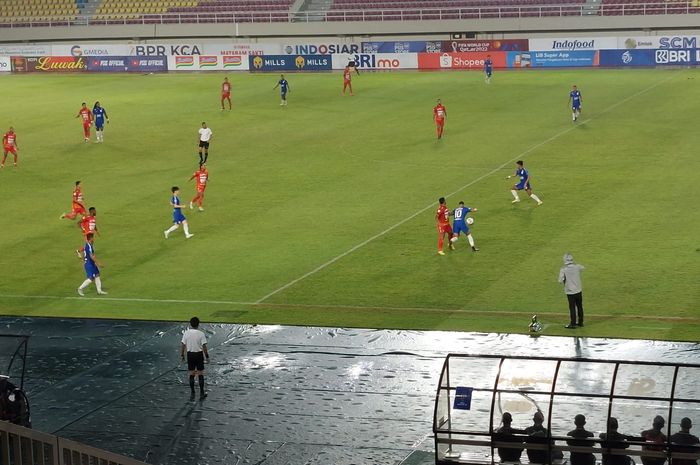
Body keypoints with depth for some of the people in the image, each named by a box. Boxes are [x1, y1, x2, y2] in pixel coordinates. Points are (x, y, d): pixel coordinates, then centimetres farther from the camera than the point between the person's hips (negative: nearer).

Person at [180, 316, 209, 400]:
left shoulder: (186, 333, -4)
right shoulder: (201, 333, -12)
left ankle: (192, 393, 12)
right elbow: (204, 346, -11)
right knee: (200, 374, 7)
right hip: (199, 354, -2)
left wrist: (182, 355, 10)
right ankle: (201, 393, 13)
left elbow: (182, 345, 0)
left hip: (190, 354, 2)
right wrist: (207, 356, -2)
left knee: (191, 374, 10)